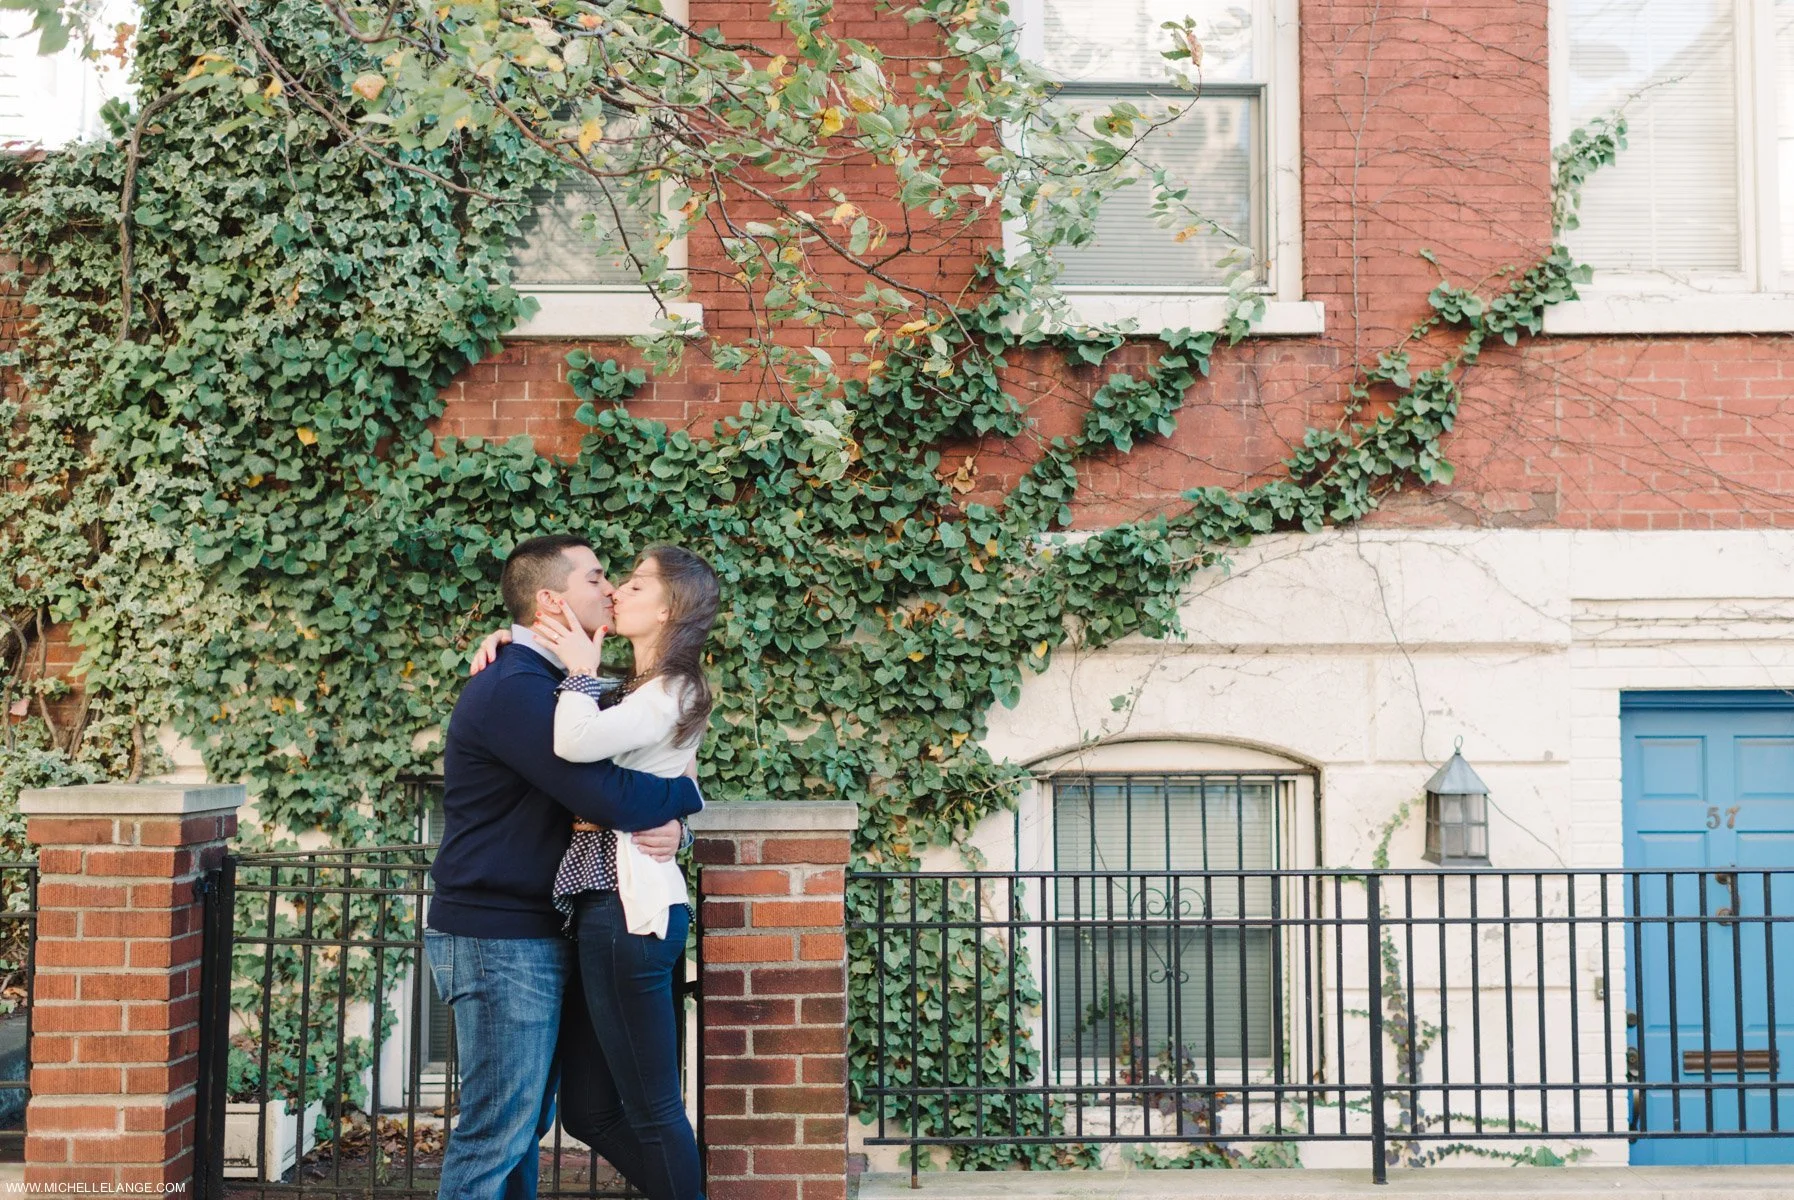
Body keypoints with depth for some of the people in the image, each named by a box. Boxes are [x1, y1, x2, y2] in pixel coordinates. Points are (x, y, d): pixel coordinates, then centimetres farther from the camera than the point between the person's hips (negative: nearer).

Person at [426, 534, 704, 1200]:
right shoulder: (513, 690, -19)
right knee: (497, 1131, -4)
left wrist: (666, 822, -10)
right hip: (500, 943, -10)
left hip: (533, 936, 10)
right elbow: (611, 797, -27)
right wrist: (686, 794, -7)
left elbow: (607, 787, 13)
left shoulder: (542, 684, 15)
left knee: (525, 1121, 16)